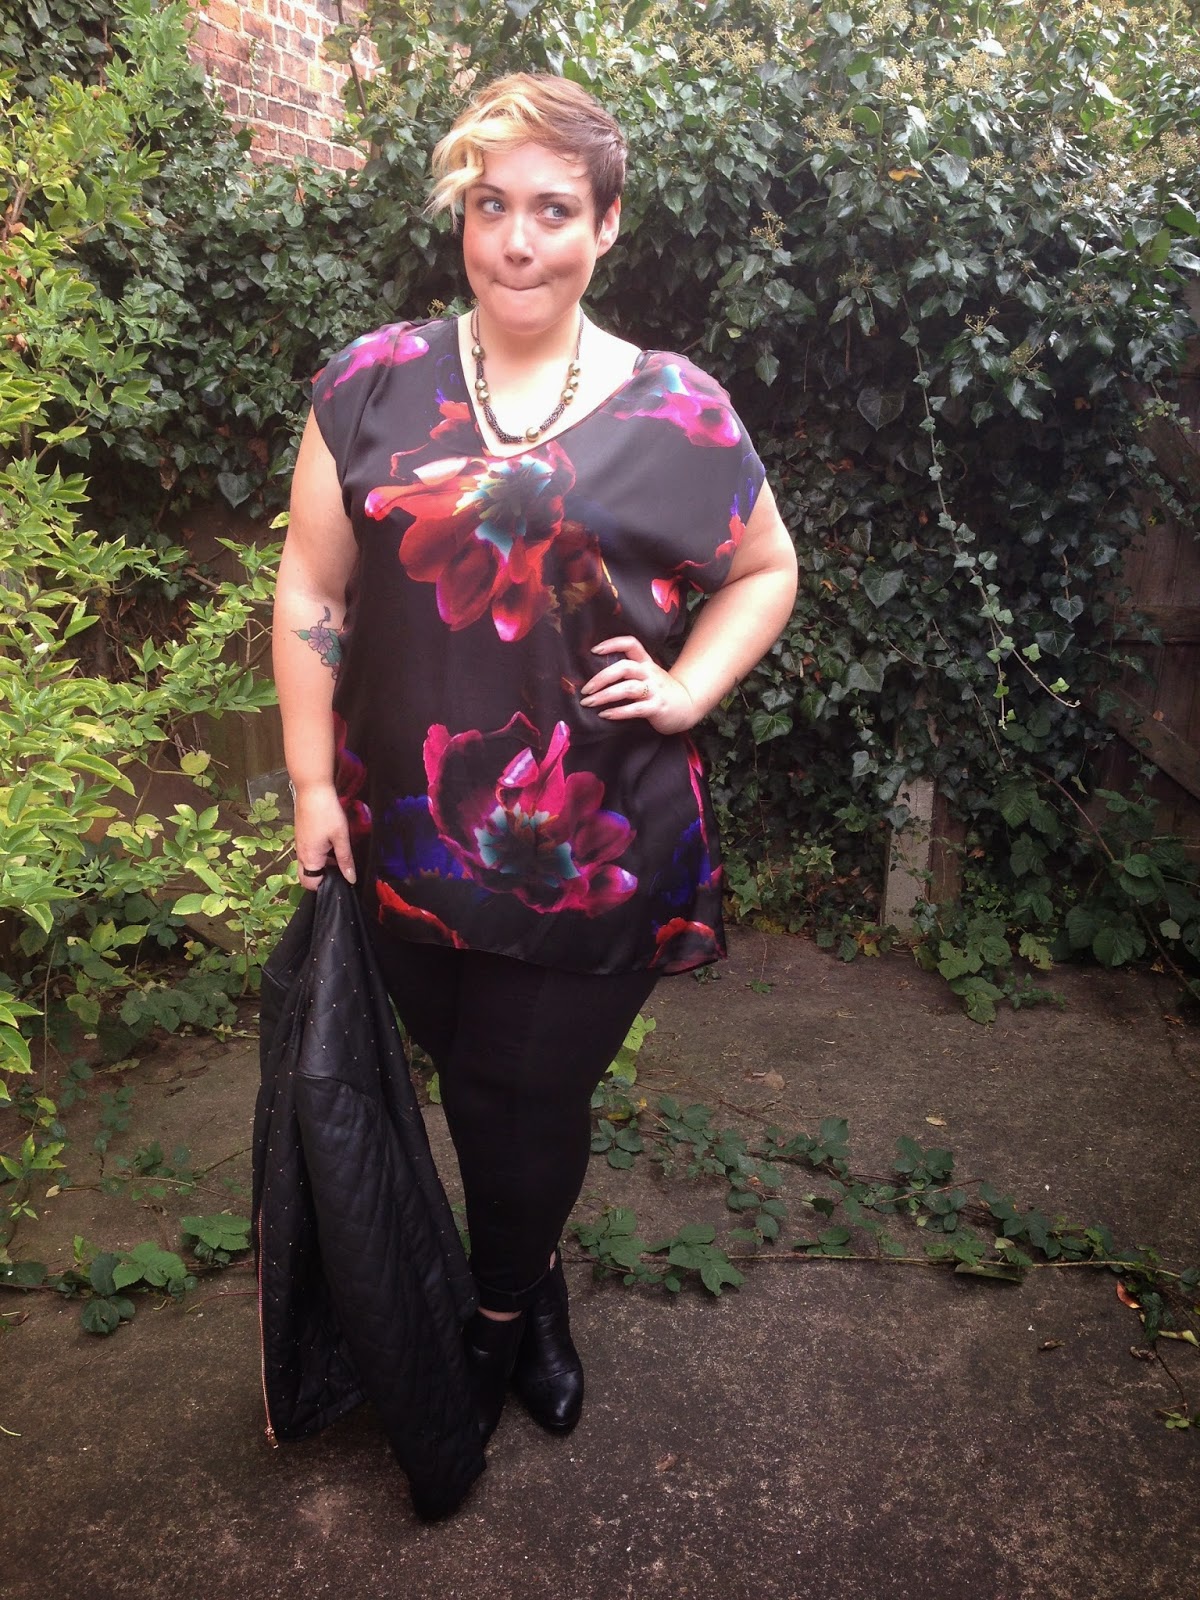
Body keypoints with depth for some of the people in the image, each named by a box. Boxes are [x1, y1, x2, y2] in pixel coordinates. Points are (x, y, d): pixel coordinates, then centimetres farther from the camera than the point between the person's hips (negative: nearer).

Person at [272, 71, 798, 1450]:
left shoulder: (675, 410, -2)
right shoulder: (376, 383, 0)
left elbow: (766, 569, 11)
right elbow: (313, 592, 2)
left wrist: (687, 690, -5)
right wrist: (313, 785, 0)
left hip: (597, 861, -1)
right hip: (410, 842, 2)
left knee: (527, 1099, 12)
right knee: (467, 1080, 18)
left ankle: (502, 1309, 44)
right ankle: (536, 1279, 48)